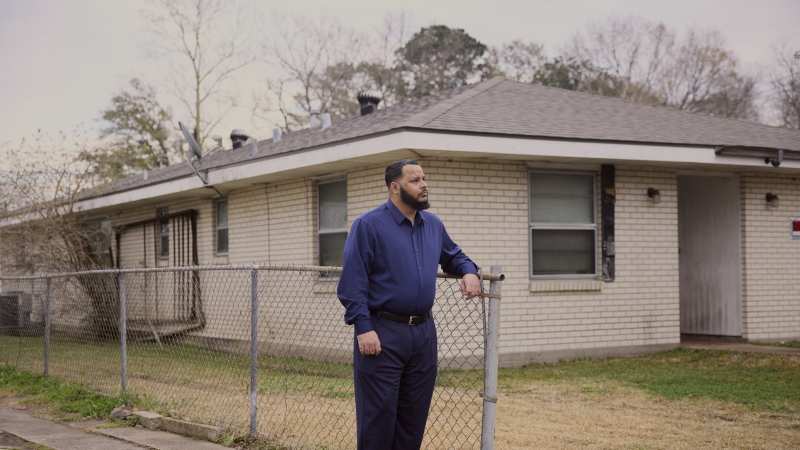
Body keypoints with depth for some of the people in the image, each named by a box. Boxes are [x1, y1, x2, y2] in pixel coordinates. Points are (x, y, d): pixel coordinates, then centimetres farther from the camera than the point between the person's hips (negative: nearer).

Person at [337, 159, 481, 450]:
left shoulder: (433, 225, 11)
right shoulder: (368, 226, -7)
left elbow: (453, 256, 28)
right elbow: (352, 282, -12)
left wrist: (469, 271, 4)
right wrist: (363, 328, -20)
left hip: (424, 333, 6)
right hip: (382, 333, -6)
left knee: (415, 416, 12)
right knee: (378, 416, -1)